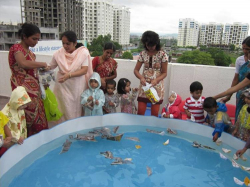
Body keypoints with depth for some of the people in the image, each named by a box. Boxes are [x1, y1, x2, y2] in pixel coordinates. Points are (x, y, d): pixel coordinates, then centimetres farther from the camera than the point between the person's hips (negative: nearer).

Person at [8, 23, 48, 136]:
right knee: (29, 118, -7)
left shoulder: (29, 51, 16)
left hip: (34, 89, 8)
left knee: (38, 117, 9)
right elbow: (23, 64, -29)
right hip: (24, 91, -8)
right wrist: (42, 64, -17)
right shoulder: (16, 48, -9)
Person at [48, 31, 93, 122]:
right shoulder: (58, 53, -4)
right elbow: (50, 67, 8)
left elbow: (84, 70, -15)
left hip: (78, 86, 0)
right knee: (66, 111, 2)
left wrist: (69, 75, -26)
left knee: (78, 110, 11)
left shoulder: (83, 52, -8)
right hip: (63, 86, 1)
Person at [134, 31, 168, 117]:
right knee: (140, 112, 2)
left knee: (154, 113, 5)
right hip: (144, 85, 2)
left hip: (157, 86, -2)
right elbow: (136, 70, 1)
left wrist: (156, 80, -22)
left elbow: (164, 73, -4)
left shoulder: (162, 54, -8)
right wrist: (141, 78, -19)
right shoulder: (143, 54, -1)